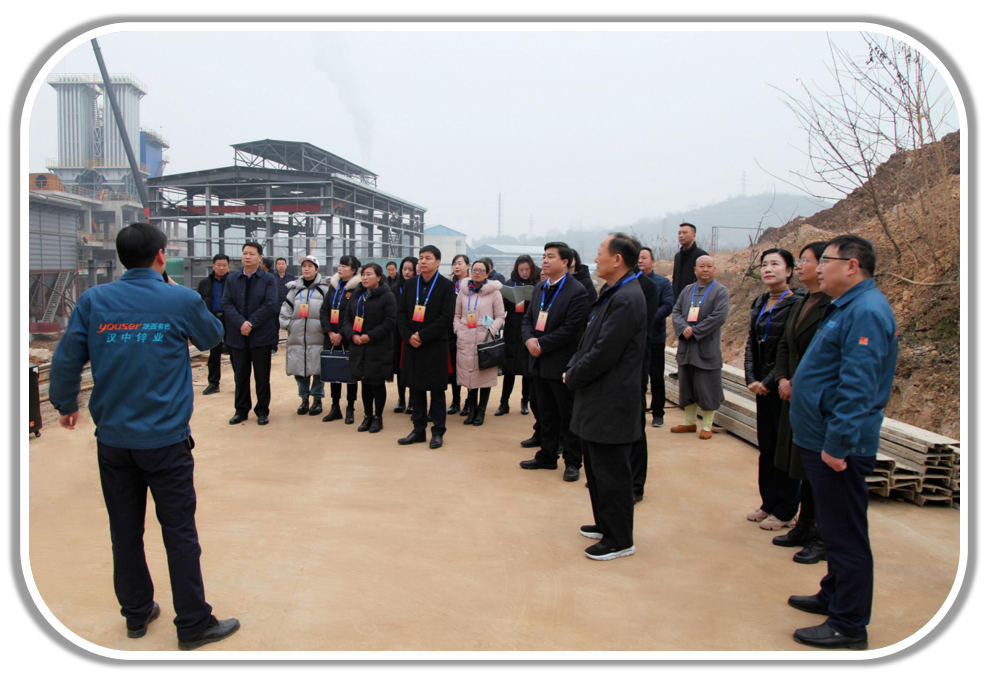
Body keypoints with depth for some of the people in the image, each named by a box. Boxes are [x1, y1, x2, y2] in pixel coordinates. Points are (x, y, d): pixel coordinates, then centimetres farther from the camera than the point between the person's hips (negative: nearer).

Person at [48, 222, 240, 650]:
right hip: (165, 438, -3)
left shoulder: (93, 301, -2)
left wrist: (66, 405, 15)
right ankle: (193, 624, 13)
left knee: (125, 530, 16)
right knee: (179, 532, 5)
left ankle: (136, 614, 30)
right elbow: (213, 337, 10)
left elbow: (66, 358, -2)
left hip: (113, 438, 3)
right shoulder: (181, 300, -8)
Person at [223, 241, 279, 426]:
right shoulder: (232, 279, 8)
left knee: (262, 376, 5)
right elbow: (227, 304, -1)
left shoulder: (269, 279, 0)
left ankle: (262, 411, 15)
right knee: (240, 375, 10)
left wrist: (251, 324, -16)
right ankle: (241, 410, 20)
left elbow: (270, 305, -10)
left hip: (261, 335, -2)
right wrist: (241, 323, -16)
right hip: (238, 335, 3)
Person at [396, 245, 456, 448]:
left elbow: (447, 317, -11)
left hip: (435, 347, -4)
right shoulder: (410, 285, 10)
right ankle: (418, 430, 20)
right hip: (412, 346, 4)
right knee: (416, 390, 10)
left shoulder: (446, 286, -4)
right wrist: (408, 335, -9)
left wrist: (422, 336, -15)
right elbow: (401, 313, 8)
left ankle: (438, 432, 12)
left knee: (437, 391, 3)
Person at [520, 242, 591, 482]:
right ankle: (547, 456, 28)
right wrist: (529, 339, -8)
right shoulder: (540, 289, 12)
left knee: (568, 416, 3)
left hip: (562, 364, -7)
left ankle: (572, 462, 13)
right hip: (540, 363, 7)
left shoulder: (576, 291, -13)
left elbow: (571, 328, -19)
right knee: (547, 414, 17)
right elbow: (528, 318, 13)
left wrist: (541, 344, -17)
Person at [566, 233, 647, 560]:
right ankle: (605, 524, 35)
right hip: (599, 401, 10)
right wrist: (573, 370, 4)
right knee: (597, 469, 21)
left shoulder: (627, 299, -21)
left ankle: (619, 540, 14)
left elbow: (604, 353, -23)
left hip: (611, 406, -10)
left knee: (611, 474, 1)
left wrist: (573, 376, -10)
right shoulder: (614, 294, 10)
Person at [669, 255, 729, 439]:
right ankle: (690, 422, 26)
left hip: (707, 348, -5)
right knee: (687, 387, 13)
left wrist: (695, 331, -16)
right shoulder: (687, 291, 13)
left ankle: (707, 426, 12)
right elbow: (676, 312, 6)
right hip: (686, 348, 5)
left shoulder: (720, 291, -3)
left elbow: (719, 317, -15)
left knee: (707, 388, 0)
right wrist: (684, 329, -13)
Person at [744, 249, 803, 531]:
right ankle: (769, 503, 26)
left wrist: (769, 382, -16)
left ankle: (786, 512, 13)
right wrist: (751, 379, -1)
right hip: (762, 387, 7)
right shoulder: (759, 304, 10)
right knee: (766, 446, 13)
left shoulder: (796, 304, -13)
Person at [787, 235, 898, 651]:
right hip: (823, 440, 11)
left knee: (845, 535, -1)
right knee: (835, 528, 21)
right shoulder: (848, 307, 15)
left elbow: (858, 386, -26)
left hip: (840, 446, -11)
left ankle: (849, 625, 10)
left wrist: (837, 443, -25)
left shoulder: (866, 312, -20)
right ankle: (833, 597, 36)